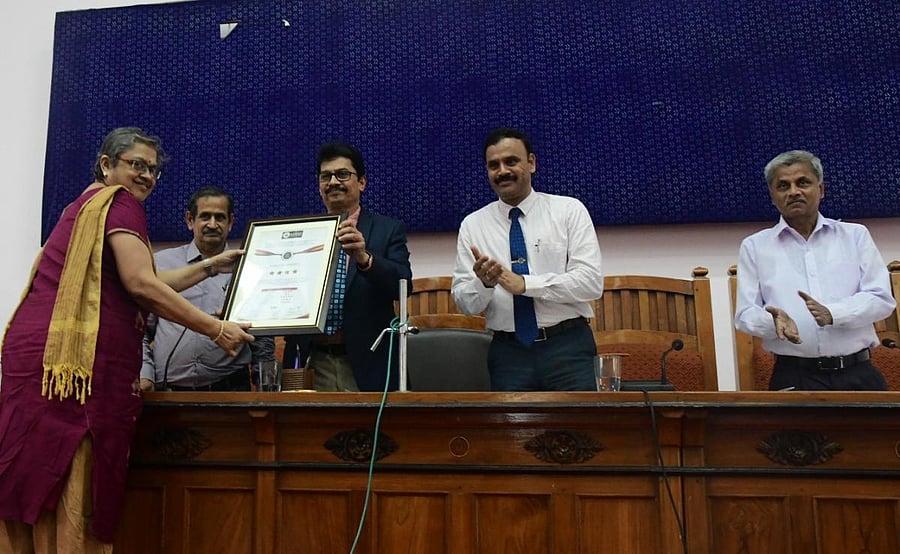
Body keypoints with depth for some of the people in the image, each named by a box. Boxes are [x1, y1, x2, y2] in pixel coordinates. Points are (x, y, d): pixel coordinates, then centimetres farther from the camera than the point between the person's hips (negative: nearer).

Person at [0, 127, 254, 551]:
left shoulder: (88, 205, 27)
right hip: (77, 360, -9)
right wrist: (216, 330, -11)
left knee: (38, 486, 9)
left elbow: (138, 285, 28)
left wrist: (210, 267, 31)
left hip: (38, 351, 9)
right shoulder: (121, 202, -2)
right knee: (73, 495, -6)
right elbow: (141, 285, -14)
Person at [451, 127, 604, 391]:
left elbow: (591, 282, -10)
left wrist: (525, 284, -19)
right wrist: (483, 283, -19)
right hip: (507, 352, 2)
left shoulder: (570, 210, 0)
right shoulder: (472, 225, 6)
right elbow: (464, 302, 3)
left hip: (568, 348, -1)